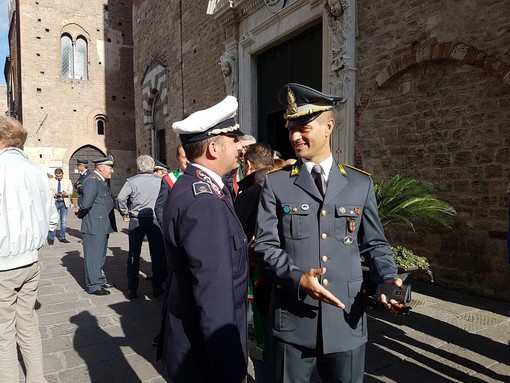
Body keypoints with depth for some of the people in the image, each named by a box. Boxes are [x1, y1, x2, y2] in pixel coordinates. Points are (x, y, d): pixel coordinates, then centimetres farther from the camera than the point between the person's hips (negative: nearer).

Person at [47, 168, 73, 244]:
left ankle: (62, 237, 14)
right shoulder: (51, 181, 6)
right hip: (54, 202, -2)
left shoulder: (68, 181, 10)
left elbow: (70, 191, 3)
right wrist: (54, 194, -18)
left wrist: (65, 193, -19)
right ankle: (51, 238, 3)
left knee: (63, 221, 5)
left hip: (64, 203, 2)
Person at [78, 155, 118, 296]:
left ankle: (100, 280, 33)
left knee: (100, 256, 20)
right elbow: (85, 203, -24)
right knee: (93, 256, 1)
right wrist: (81, 214, -6)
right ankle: (93, 286, 10)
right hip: (94, 227, -10)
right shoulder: (91, 181, -17)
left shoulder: (102, 181, 15)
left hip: (103, 226, 10)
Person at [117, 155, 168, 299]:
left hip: (136, 221, 0)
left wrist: (125, 214, -1)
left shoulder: (132, 181, -6)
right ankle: (157, 287, 16)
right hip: (155, 220, 0)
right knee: (157, 254, 9)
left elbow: (121, 198, -14)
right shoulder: (159, 180, -3)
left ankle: (132, 290, 15)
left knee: (134, 255, 10)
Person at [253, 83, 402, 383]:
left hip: (347, 319, 2)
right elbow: (265, 244, -4)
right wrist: (298, 278, -19)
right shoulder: (276, 183, -2)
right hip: (293, 318, -1)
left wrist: (388, 278, -10)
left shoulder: (360, 183, 3)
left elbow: (375, 243, 8)